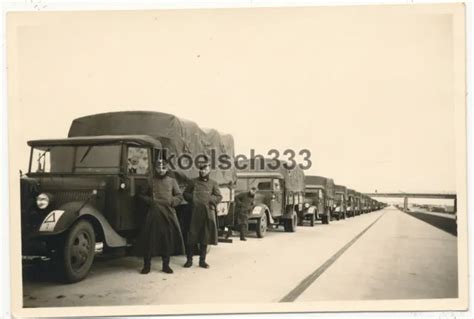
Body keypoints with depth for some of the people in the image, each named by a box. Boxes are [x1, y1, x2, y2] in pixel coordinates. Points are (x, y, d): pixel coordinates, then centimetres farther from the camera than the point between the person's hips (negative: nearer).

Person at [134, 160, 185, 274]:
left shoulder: (172, 181, 11)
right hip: (153, 213, -1)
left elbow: (179, 196, 10)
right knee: (149, 238, -1)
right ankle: (146, 265, 10)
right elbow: (141, 194, 11)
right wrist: (149, 201, -6)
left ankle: (166, 265, 15)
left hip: (168, 214, 1)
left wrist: (171, 201, -7)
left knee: (168, 238, 4)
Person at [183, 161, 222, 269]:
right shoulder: (194, 182, 8)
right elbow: (185, 193, 13)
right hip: (195, 212, -1)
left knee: (205, 237, 5)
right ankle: (189, 260, 10)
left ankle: (202, 260, 14)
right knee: (192, 237, -1)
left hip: (208, 213, 1)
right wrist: (192, 198, -4)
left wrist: (209, 199, -10)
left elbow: (219, 197, 4)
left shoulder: (213, 183, 9)